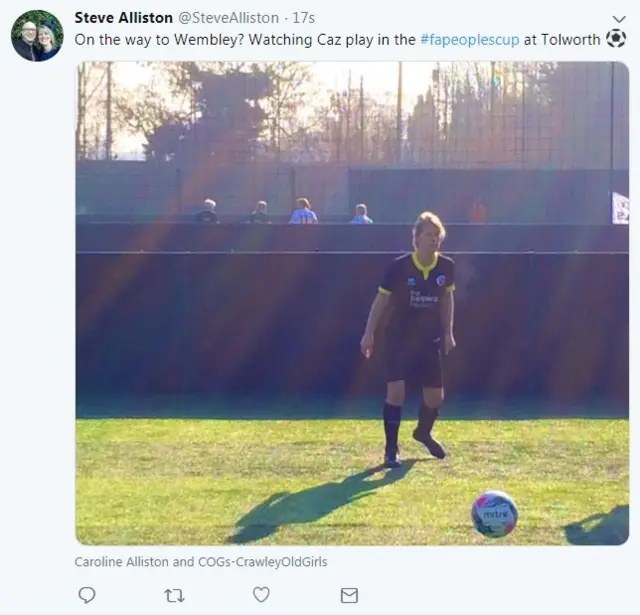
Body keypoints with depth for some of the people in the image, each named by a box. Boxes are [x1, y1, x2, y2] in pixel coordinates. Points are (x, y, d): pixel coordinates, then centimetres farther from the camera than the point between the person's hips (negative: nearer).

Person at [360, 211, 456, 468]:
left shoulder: (446, 267, -7)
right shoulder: (400, 266, -17)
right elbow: (382, 299, -7)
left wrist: (448, 332, 7)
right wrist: (369, 334, -9)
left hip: (430, 339, 4)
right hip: (399, 338, -4)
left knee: (436, 396, 9)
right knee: (396, 391, -15)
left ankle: (423, 432, 41)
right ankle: (391, 449, -1)